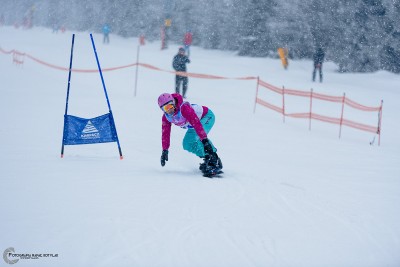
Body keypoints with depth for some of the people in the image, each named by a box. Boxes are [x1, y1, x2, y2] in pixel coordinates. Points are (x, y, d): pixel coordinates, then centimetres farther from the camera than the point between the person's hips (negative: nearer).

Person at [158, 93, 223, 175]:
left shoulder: (184, 108, -37)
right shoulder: (166, 117, -14)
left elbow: (196, 123, -44)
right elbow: (165, 133, -2)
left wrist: (204, 139, -51)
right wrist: (165, 150, -3)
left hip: (207, 116, -8)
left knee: (196, 137, -33)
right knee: (187, 144, -5)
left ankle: (215, 161, -30)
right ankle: (207, 158, 3)